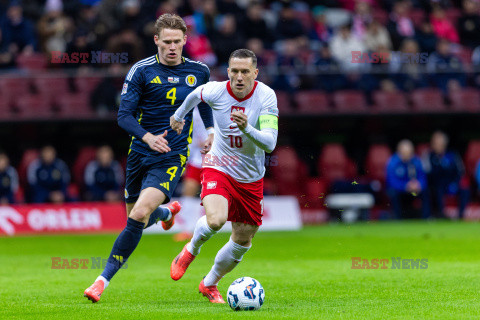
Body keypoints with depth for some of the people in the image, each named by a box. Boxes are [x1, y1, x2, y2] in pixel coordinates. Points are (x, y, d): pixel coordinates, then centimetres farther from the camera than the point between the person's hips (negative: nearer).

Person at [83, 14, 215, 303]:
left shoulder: (199, 71, 4)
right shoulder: (142, 71, -5)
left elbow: (204, 101, 26)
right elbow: (124, 115, -10)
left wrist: (211, 130, 11)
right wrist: (147, 137, -27)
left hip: (173, 158, -1)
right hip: (140, 155, 1)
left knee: (139, 215, -20)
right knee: (137, 218, 14)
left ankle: (104, 280, -14)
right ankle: (167, 212, 52)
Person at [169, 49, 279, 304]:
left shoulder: (266, 96, -18)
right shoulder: (215, 91, -15)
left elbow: (270, 143, -26)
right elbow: (195, 95, 11)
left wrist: (247, 128, -44)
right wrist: (179, 115, 29)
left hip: (251, 178, 2)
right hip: (218, 168, -2)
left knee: (243, 241, 10)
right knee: (215, 220, -30)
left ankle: (209, 284, 36)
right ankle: (191, 250, 4)